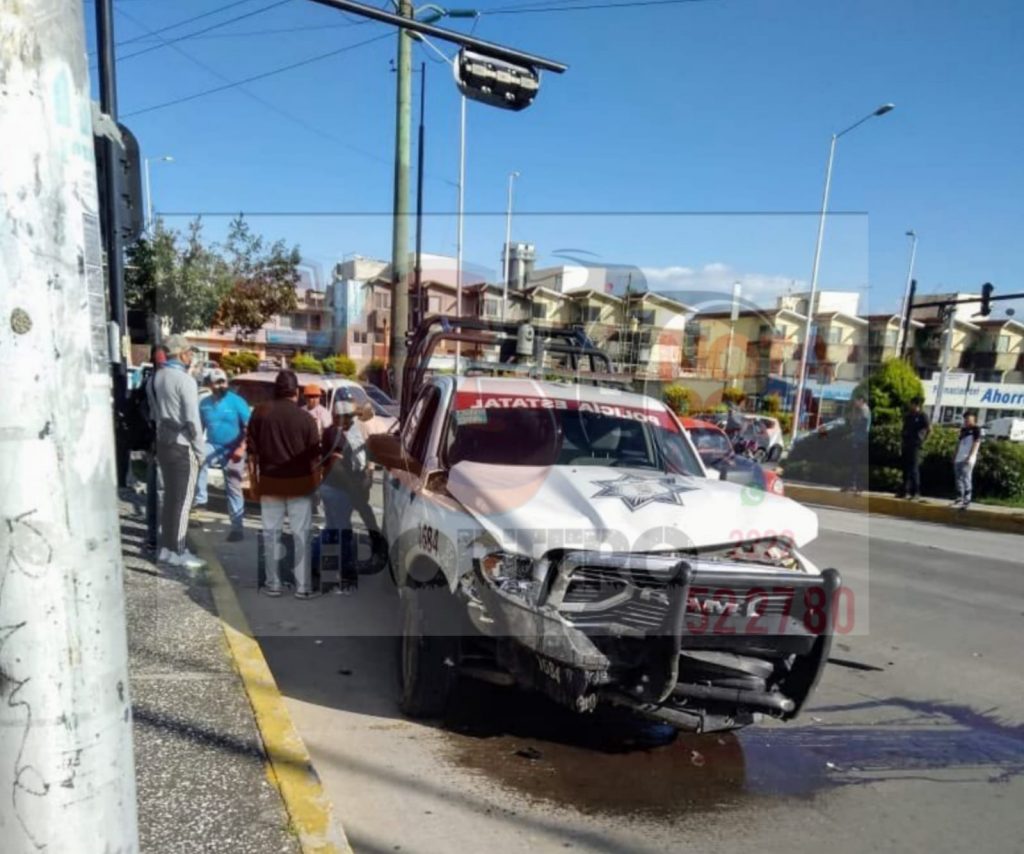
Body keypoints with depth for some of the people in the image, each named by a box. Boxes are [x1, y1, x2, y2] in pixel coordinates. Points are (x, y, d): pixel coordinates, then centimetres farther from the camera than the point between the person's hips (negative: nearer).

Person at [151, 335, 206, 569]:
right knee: (182, 499, 0)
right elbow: (192, 419, -18)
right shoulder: (185, 380, -17)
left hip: (163, 442, 8)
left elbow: (155, 411, 12)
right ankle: (178, 552, 6)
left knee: (169, 496, 16)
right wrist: (199, 449, -10)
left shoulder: (158, 376, 7)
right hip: (182, 445, -8)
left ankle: (166, 548, 24)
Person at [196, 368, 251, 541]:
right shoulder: (204, 403, 4)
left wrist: (242, 448, -19)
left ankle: (237, 528, 11)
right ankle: (199, 498, -20)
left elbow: (249, 427, -10)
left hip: (232, 451, -3)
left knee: (233, 489, 3)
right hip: (213, 447, 3)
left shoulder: (237, 401, -8)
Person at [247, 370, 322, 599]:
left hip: (270, 482, 2)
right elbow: (314, 455, -3)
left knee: (271, 534, 12)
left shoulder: (260, 412, -2)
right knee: (301, 535, 5)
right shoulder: (305, 418, -8)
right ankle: (303, 587, 7)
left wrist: (255, 477, 11)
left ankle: (273, 584, 18)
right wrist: (314, 481, 9)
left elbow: (252, 450, 2)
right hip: (299, 483, -2)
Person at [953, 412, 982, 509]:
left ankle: (967, 500, -8)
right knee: (959, 478, 9)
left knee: (966, 478, -10)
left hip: (968, 458, -7)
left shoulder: (976, 429, -2)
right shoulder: (963, 429, 18)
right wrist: (955, 455, 15)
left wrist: (970, 456, -17)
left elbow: (976, 443, -9)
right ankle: (959, 498, 16)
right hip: (959, 458, 7)